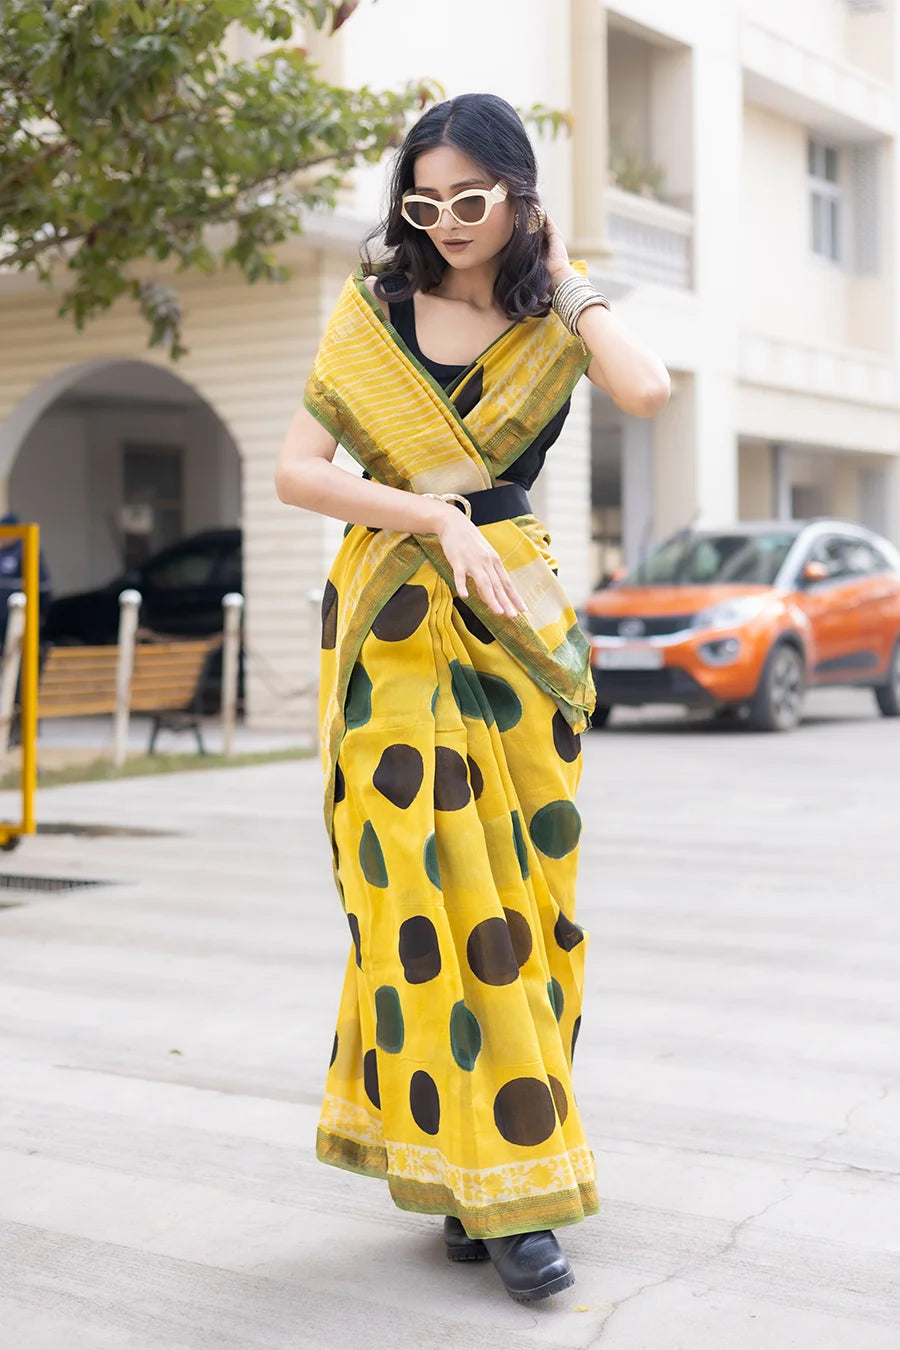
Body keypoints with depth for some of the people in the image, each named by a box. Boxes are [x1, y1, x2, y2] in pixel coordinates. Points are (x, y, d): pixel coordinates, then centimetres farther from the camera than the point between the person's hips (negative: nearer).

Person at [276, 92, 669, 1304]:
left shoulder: (555, 320, 7)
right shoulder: (374, 310, 5)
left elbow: (647, 390, -16)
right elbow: (297, 471, -3)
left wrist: (566, 282, -3)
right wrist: (437, 520, -13)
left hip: (514, 617, 2)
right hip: (397, 622, -1)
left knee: (514, 886, 2)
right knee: (428, 885, -6)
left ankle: (490, 1165, 15)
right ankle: (493, 1182, 1)